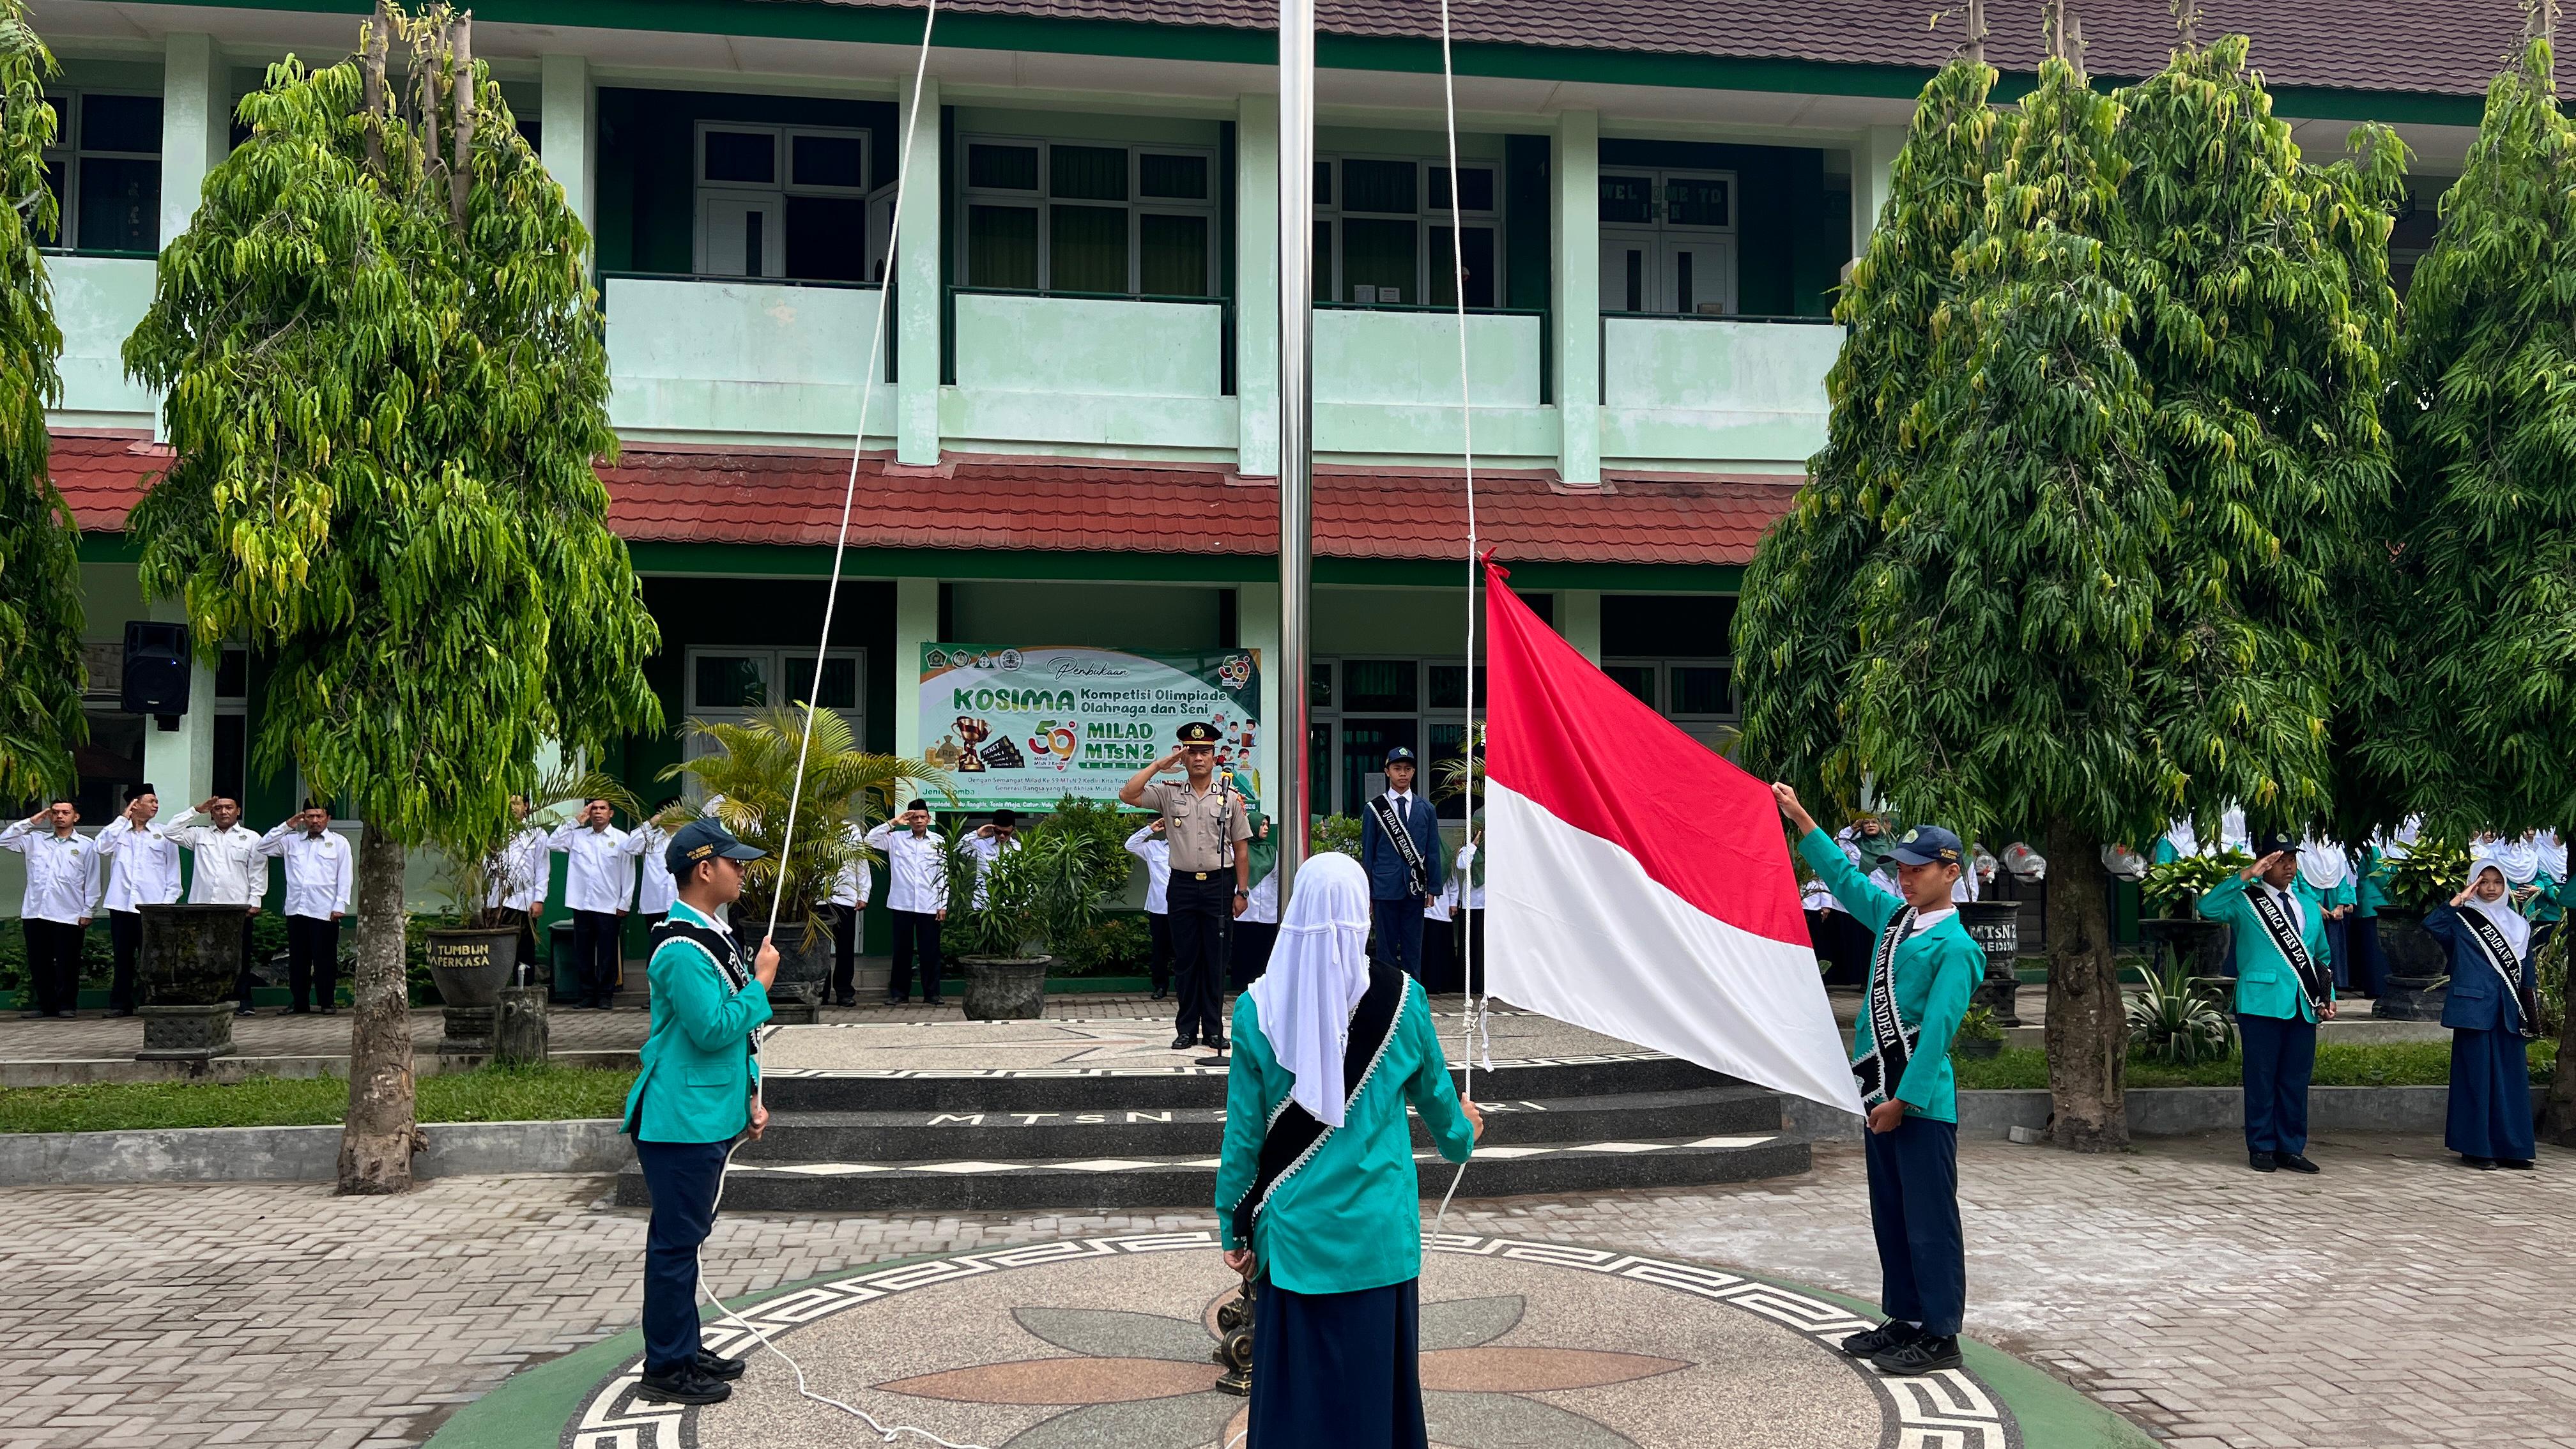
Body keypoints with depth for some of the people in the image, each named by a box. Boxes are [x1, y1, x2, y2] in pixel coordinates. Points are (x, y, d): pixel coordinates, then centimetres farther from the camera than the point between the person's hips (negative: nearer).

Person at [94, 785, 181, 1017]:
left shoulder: (163, 835, 10)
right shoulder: (119, 831, 12)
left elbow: (173, 874, 8)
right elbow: (100, 847, -9)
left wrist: (168, 902, -3)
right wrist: (124, 818, -3)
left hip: (152, 907, -1)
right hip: (121, 905, 1)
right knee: (123, 958, 6)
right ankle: (120, 1004, 13)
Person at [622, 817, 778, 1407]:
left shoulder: (713, 936, 13)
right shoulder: (682, 949, -20)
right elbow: (713, 1030, -24)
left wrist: (750, 1095, 15)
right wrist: (761, 984, -13)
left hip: (709, 1116, 10)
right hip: (682, 1120, -10)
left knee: (685, 1237, 17)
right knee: (675, 1241, -3)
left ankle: (685, 1350, 27)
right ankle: (666, 1370, 5)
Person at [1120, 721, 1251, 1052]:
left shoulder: (1230, 797, 4)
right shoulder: (1169, 793, 4)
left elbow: (1240, 848, 6)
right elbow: (1127, 794, -9)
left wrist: (1242, 891, 2)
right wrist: (1160, 764, -8)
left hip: (1219, 884, -1)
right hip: (1183, 884, 1)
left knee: (1215, 960, 3)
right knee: (1185, 959, 5)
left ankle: (1214, 1029, 10)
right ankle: (1187, 1029, 13)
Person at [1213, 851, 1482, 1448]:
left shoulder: (1259, 1006, -9)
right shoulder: (1400, 999, -8)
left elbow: (1244, 1129, -4)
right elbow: (1434, 1093, 8)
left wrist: (1234, 1227, 7)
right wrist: (1460, 1133, 31)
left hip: (1294, 1230, 0)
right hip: (1378, 1230, 0)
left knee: (1295, 1381, 10)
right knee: (1375, 1375, 11)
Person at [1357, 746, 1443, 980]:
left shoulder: (1426, 809, 9)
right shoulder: (1373, 809, 4)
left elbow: (1433, 851, 10)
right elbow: (1367, 853, 4)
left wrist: (1433, 889, 3)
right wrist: (1367, 893, 0)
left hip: (1415, 889, 2)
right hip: (1385, 889, -2)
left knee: (1413, 949, 5)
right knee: (1387, 948, 2)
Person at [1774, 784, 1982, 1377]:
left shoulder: (1955, 946, -12)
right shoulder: (1893, 917, 11)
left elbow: (1936, 1031, -16)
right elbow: (1844, 877, 23)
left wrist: (1903, 1099, -18)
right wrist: (1799, 818, 21)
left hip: (1922, 1102, -9)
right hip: (1881, 1094, 9)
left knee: (1930, 1220, -3)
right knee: (1890, 1215, 14)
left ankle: (1940, 1335, 4)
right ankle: (1905, 1321, 24)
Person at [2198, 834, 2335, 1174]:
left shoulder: (2308, 907, 19)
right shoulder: (2246, 901, 1)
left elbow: (2321, 957, 24)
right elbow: (2208, 907, -19)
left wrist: (2328, 997, 11)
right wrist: (2246, 876, -20)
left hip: (2303, 1006, 5)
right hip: (2262, 1002, -5)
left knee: (2296, 1079, 7)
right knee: (2262, 1078, -1)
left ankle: (2291, 1148, 16)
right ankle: (2262, 1148, 7)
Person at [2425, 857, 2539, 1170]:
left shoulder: (2517, 924, 15)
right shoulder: (2462, 920, 2)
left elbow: (2527, 972, 17)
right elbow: (2431, 924, -19)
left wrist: (2531, 1014, 12)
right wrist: (2458, 901, -16)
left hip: (2509, 1012, 5)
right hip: (2475, 1008, -4)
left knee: (2512, 1076, 4)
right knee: (2476, 1075, -3)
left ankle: (2510, 1147, 11)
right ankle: (2475, 1147, 2)